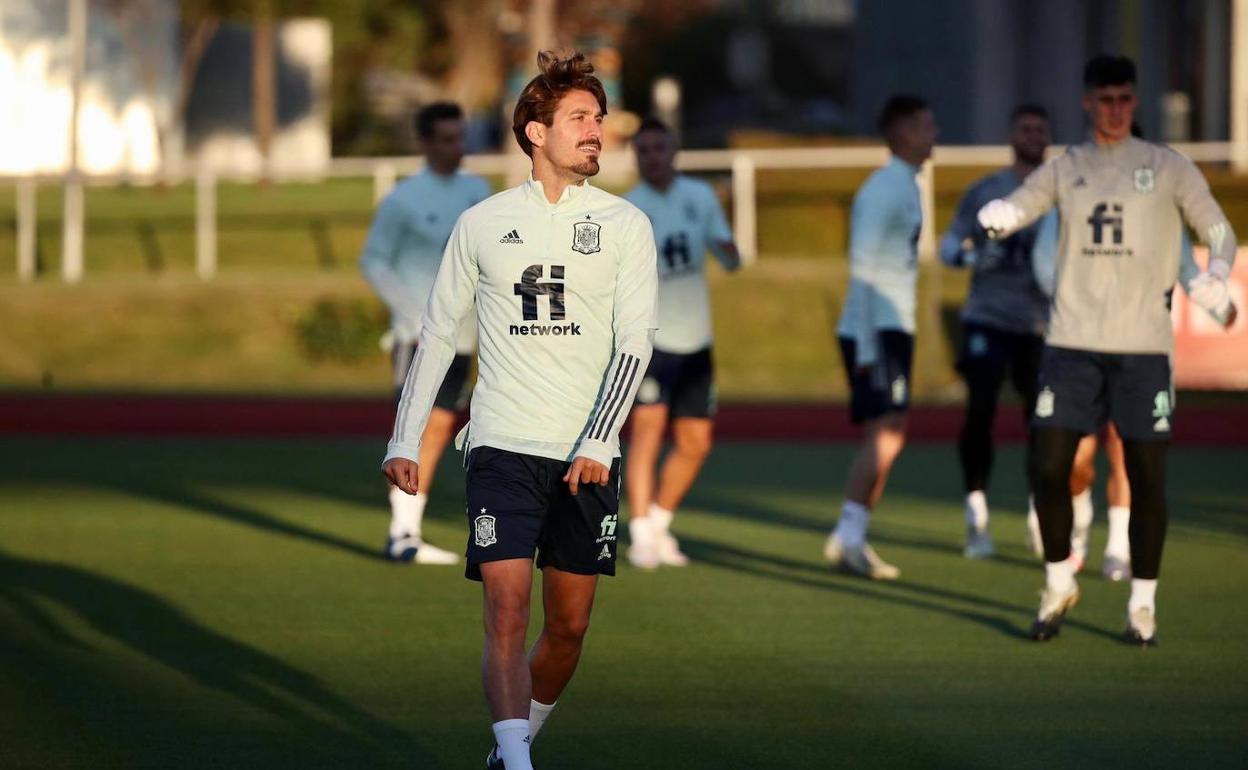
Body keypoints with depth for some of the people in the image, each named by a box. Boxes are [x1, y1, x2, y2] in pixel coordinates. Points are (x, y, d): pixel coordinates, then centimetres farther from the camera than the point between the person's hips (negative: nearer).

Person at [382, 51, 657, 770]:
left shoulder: (625, 224, 4)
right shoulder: (482, 223, 7)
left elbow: (636, 342, -3)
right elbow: (438, 334, 13)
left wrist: (598, 443, -14)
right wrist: (406, 440, 10)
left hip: (588, 457, 1)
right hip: (503, 447, -1)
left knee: (569, 626, 6)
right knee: (509, 610, -15)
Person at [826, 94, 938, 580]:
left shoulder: (905, 189, 18)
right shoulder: (883, 190, -12)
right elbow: (863, 268, -18)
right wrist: (866, 345, -22)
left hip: (892, 330, 10)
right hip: (876, 331, -10)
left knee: (887, 437, 9)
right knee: (885, 434, -16)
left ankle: (853, 540, 11)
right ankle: (847, 537, -18)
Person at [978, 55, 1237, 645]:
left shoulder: (1168, 169, 5)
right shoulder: (1065, 169, 10)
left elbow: (1220, 234, 6)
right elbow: (1013, 209, 0)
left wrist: (1214, 278, -16)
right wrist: (996, 217, -25)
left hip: (1143, 343, -1)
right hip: (1072, 342, 1)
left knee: (1146, 476, -2)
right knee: (1047, 467, -5)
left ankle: (1143, 606, 8)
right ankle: (1059, 584, 15)